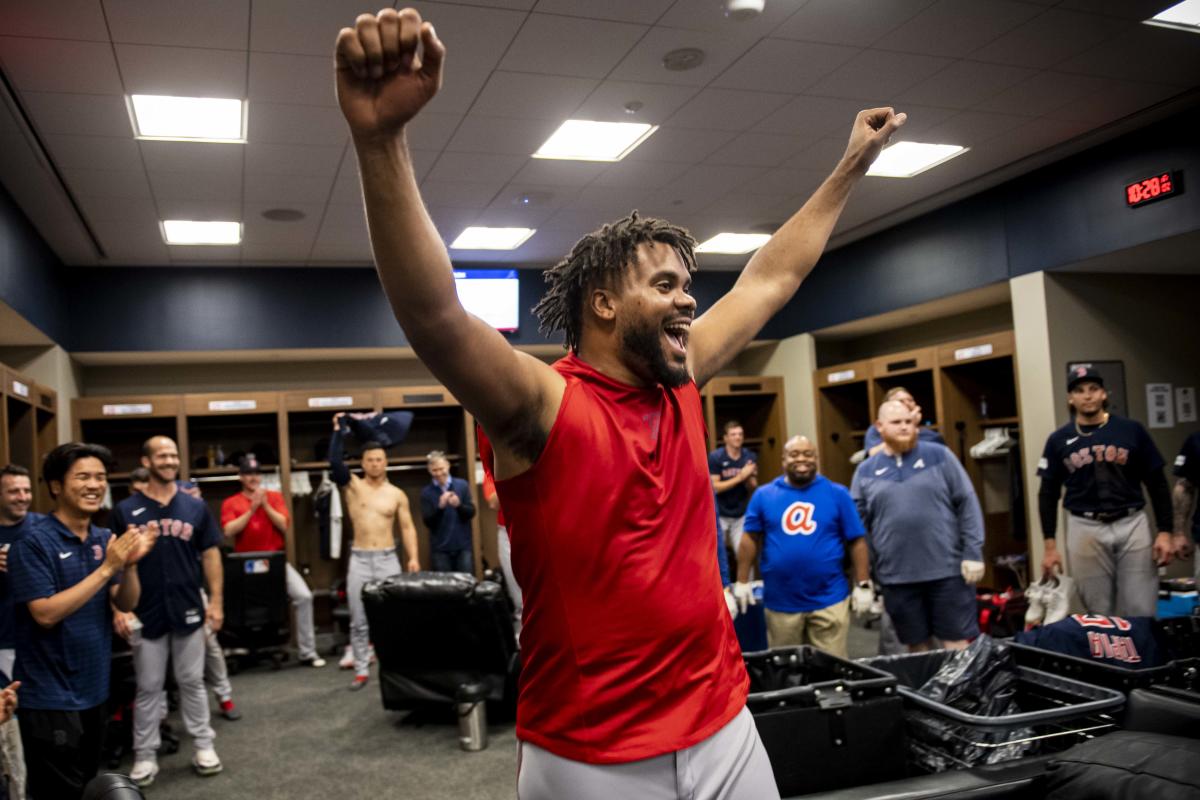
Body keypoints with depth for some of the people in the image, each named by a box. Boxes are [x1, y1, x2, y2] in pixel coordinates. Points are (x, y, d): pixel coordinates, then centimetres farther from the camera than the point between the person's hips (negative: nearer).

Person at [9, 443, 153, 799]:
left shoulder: (104, 539, 4)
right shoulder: (33, 543, -15)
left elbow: (126, 604, 3)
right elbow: (46, 614, -22)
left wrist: (130, 564, -16)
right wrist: (106, 568, -24)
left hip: (93, 688, 7)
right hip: (51, 695, -7)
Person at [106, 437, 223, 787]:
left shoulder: (195, 507, 2)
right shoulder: (125, 510, -3)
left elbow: (210, 555, 5)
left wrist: (216, 601, 0)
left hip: (188, 611, 1)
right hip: (146, 614, -1)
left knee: (192, 682, 12)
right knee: (148, 688, 9)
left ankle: (204, 745, 22)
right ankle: (145, 755, 20)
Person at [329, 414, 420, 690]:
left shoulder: (397, 495, 5)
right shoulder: (353, 485, 2)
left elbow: (407, 527, 5)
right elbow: (335, 462, -13)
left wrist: (413, 557, -5)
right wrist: (339, 431, -12)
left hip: (388, 559, 0)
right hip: (359, 560, 0)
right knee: (359, 620, 3)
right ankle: (361, 670, 12)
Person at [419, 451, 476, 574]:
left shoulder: (462, 485, 1)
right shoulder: (426, 492, -1)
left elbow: (471, 512, 0)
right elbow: (427, 521, -6)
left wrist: (459, 505, -20)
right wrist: (440, 506, -22)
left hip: (464, 545, 1)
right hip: (440, 548, -1)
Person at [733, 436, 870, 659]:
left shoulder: (837, 494, 0)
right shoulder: (764, 495, 2)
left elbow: (856, 541, 1)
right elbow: (751, 539, 5)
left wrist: (863, 585, -1)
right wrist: (742, 582, 3)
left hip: (829, 599, -1)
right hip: (781, 602, 1)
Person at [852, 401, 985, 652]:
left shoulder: (939, 456, 2)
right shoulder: (865, 472, 6)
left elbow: (967, 504, 0)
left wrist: (973, 554, -7)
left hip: (947, 570, -1)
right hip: (896, 579, 2)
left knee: (959, 646, 5)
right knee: (918, 649, 12)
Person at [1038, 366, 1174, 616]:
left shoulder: (1131, 430, 3)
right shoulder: (1059, 440, 4)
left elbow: (1157, 484, 6)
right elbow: (1048, 495, 7)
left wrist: (1165, 531, -1)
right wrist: (1050, 545, 2)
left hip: (1131, 525, 0)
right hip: (1085, 529, 0)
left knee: (1141, 613, 0)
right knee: (1099, 615, 5)